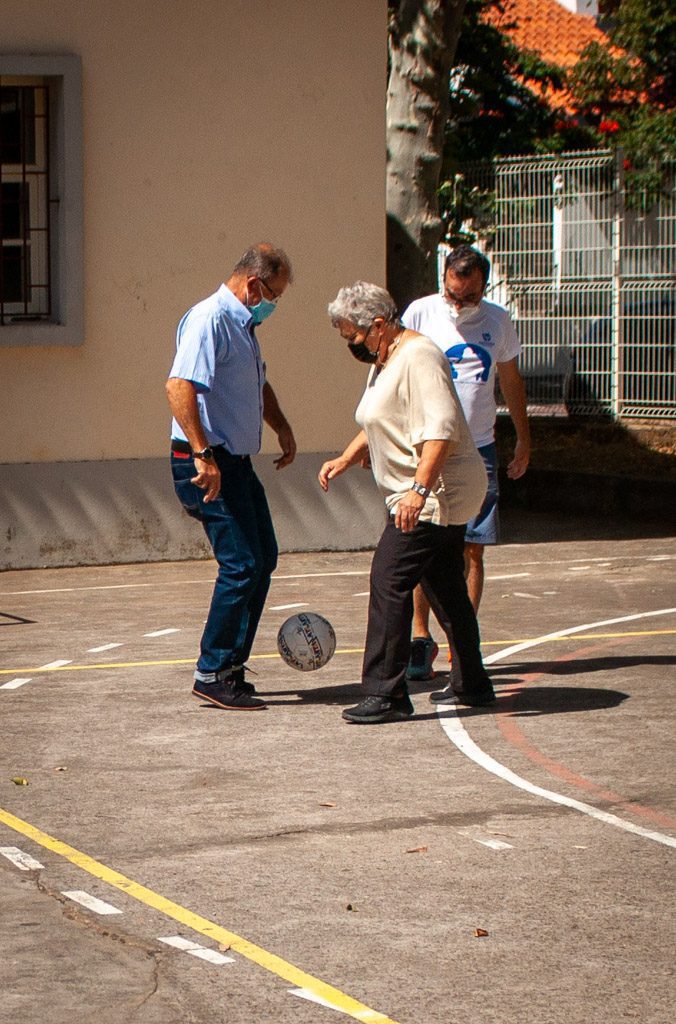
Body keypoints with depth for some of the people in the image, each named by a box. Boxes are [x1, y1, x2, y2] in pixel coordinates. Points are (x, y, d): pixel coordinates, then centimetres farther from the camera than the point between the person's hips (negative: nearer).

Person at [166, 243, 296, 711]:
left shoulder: (244, 325, 17)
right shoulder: (210, 319, -15)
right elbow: (180, 386, -28)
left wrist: (282, 427, 22)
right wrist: (202, 454, -33)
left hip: (237, 462, 10)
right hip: (209, 463, -10)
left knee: (262, 560, 11)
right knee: (242, 566, -12)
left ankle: (231, 665, 18)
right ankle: (212, 674, -5)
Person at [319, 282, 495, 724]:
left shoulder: (418, 357, -17)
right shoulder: (384, 363, 16)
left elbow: (442, 429, -27)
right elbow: (380, 428, 30)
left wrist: (419, 489, -34)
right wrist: (346, 460, 15)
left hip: (438, 493, -11)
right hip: (438, 496, 11)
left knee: (389, 579, -14)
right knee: (446, 586, 16)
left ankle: (386, 693, -13)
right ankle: (472, 684, 25)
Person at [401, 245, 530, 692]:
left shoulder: (498, 322, 5)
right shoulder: (421, 313, -3)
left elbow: (511, 381, 19)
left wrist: (524, 439, 22)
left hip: (478, 449, 2)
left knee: (472, 550, 0)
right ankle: (421, 638, 11)